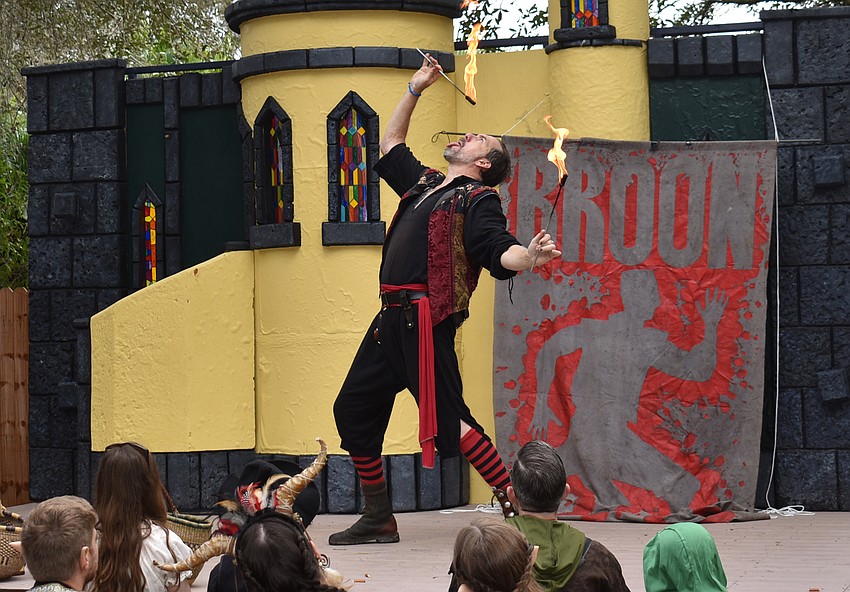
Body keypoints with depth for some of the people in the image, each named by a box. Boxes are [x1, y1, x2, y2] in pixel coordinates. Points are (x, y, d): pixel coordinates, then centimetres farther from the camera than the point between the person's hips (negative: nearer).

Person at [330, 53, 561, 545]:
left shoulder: (477, 199, -2)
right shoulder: (424, 184, 22)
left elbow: (500, 251, -16)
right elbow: (391, 146, 38)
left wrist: (531, 256, -38)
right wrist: (415, 90, 33)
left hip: (426, 320, -9)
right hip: (393, 319, 9)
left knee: (447, 420, -16)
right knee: (354, 410, 12)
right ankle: (379, 519, 22)